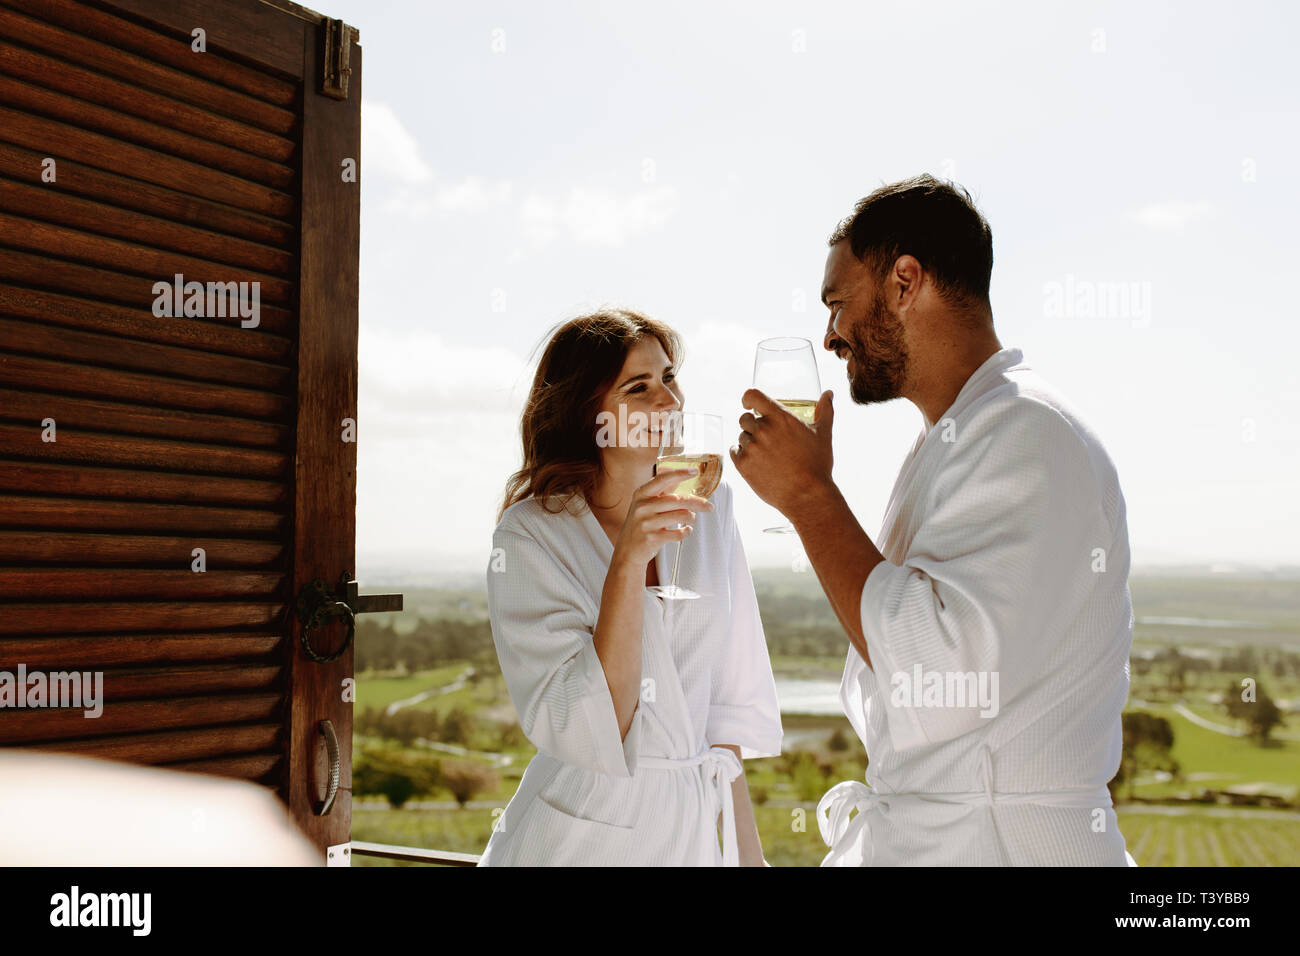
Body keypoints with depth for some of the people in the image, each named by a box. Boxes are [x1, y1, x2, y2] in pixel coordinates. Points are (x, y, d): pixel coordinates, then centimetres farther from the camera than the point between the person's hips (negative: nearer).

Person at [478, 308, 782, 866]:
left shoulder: (708, 507, 1)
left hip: (697, 830, 4)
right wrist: (628, 561, -30)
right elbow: (583, 732, -23)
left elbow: (729, 695, 6)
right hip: (587, 835, -4)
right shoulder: (529, 537, -14)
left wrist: (747, 850, 5)